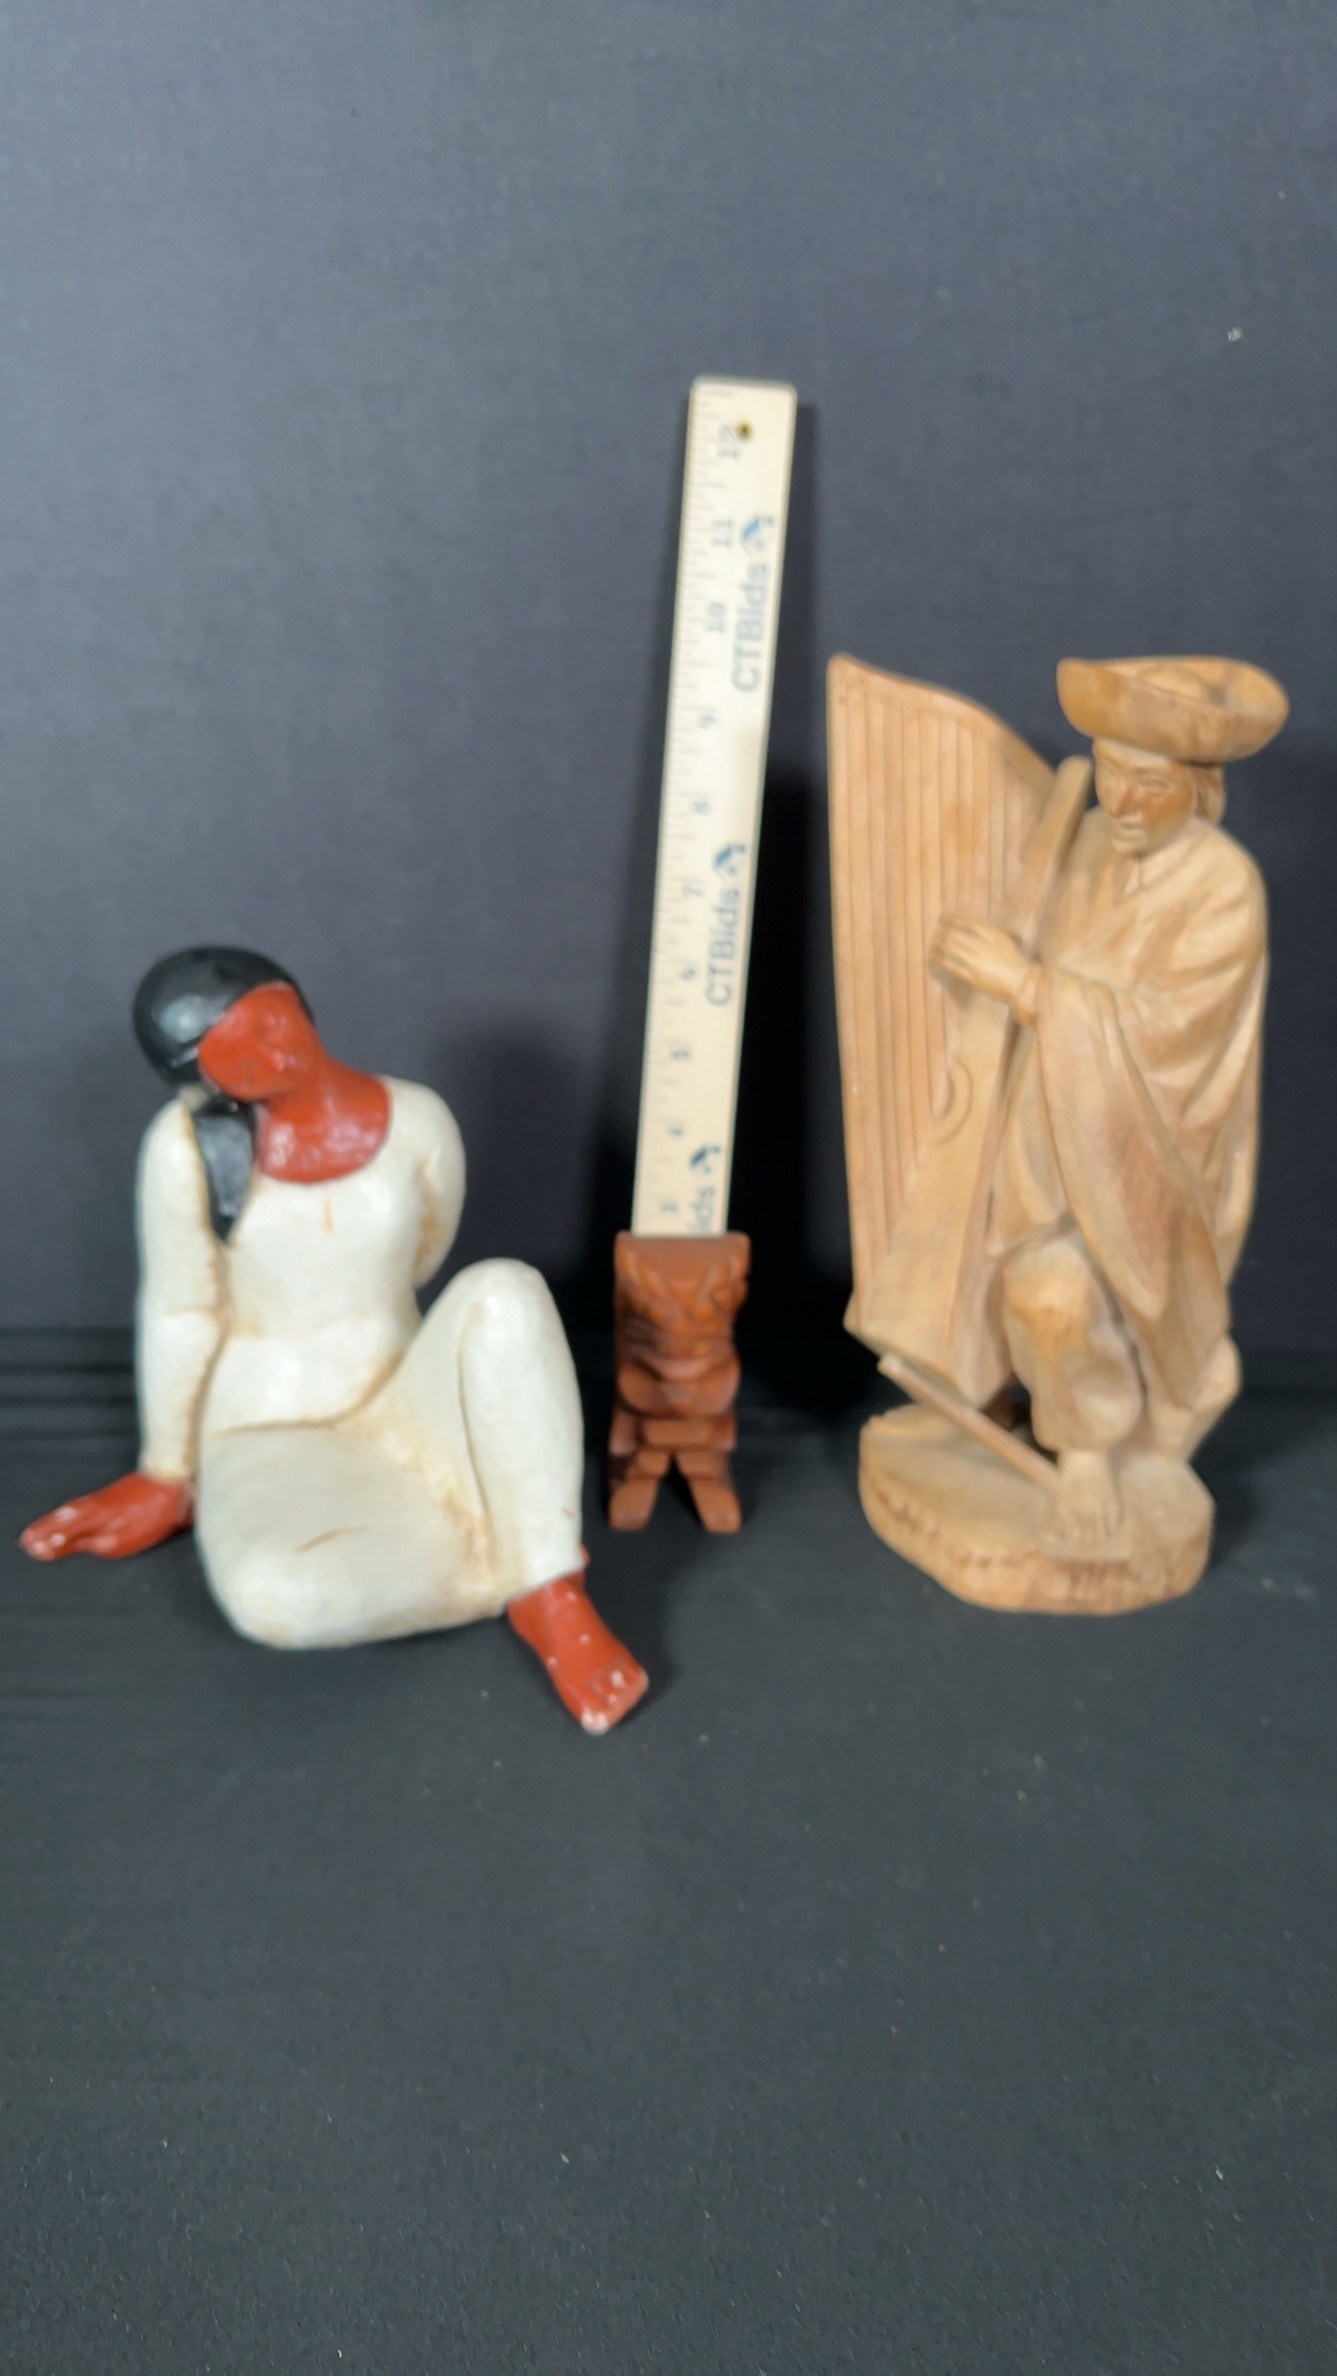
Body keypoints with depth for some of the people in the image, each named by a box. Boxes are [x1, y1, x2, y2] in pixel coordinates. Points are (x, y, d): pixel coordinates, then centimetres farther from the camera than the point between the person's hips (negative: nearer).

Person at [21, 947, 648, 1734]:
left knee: (503, 1292, -30)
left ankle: (555, 1593, -25)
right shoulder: (188, 1146, -14)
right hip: (271, 1431, -1)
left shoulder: (418, 1121, -8)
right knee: (270, 1597, -35)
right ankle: (509, 1573, -12)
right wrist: (165, 1474, 5)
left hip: (400, 1406, 2)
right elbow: (179, 1314, -5)